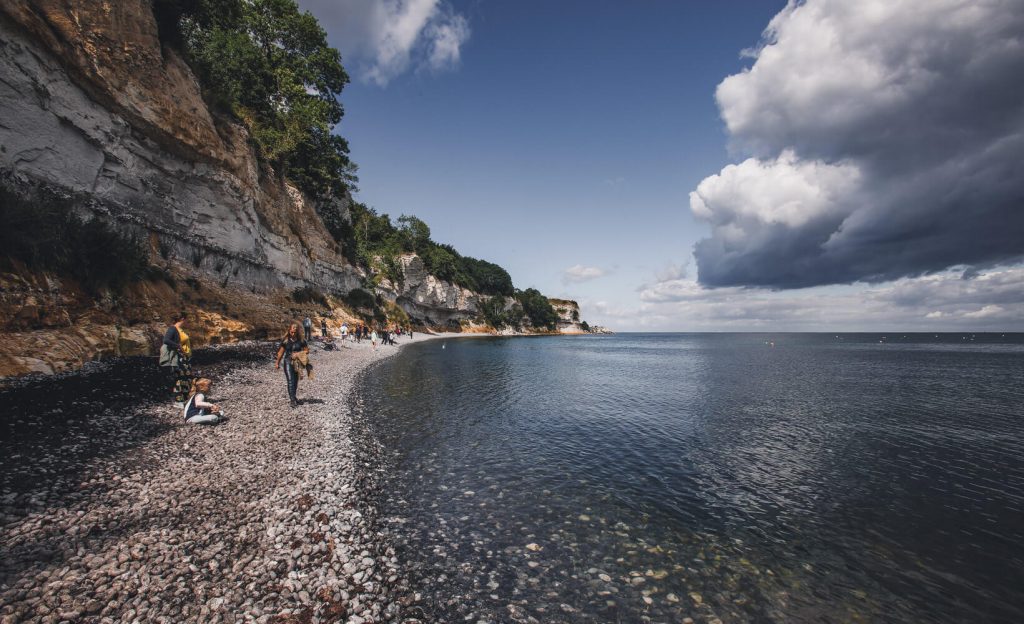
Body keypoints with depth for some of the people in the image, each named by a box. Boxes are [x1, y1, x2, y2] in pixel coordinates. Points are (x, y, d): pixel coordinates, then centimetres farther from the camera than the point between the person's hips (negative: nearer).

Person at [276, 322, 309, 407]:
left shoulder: (301, 340, -1)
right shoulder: (285, 340, -2)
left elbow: (307, 351, 4)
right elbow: (281, 352, 6)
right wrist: (278, 363, 11)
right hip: (288, 362, -2)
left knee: (295, 381, 12)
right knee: (290, 381, -13)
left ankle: (292, 397, 32)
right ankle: (292, 400, -15)